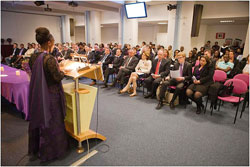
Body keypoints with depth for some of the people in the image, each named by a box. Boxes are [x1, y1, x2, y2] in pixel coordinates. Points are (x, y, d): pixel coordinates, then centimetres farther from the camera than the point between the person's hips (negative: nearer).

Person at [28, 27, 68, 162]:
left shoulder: (33, 57, 1)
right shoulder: (49, 59, -23)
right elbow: (58, 77, -21)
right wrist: (63, 71, -1)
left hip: (36, 95, 8)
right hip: (50, 95, -8)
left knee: (38, 120, 22)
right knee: (51, 122, 10)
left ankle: (35, 149, 41)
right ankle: (50, 151, 28)